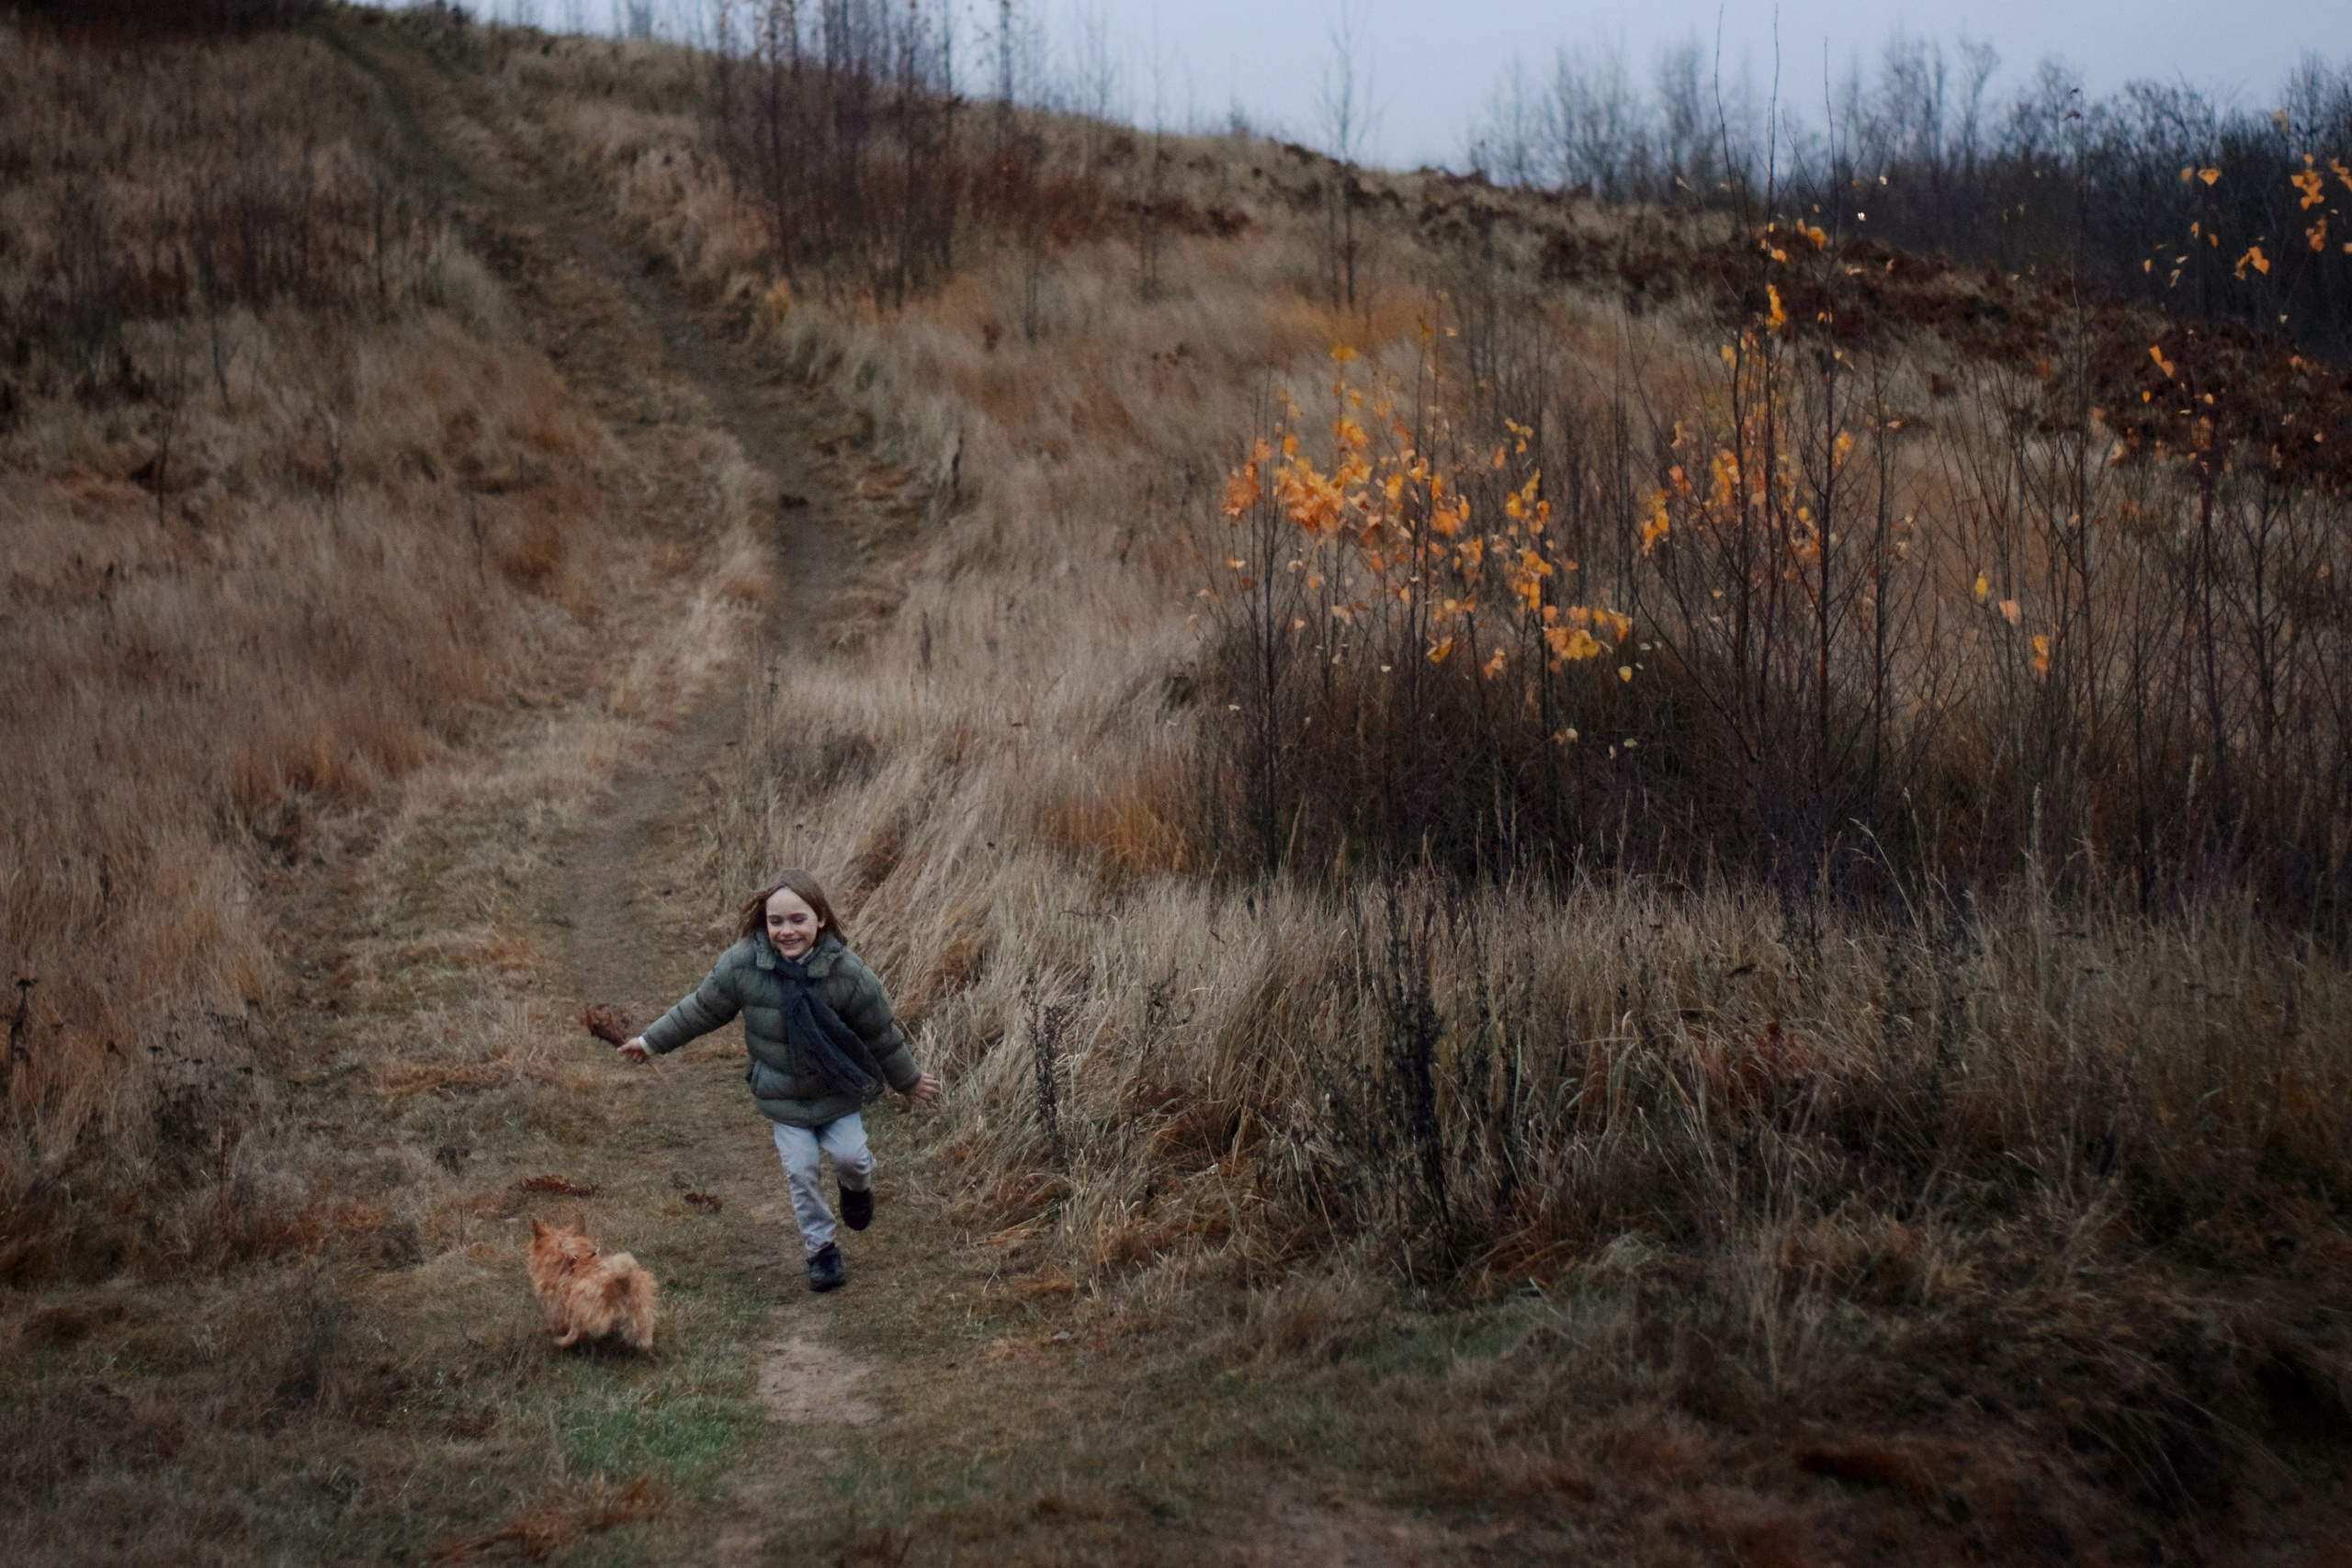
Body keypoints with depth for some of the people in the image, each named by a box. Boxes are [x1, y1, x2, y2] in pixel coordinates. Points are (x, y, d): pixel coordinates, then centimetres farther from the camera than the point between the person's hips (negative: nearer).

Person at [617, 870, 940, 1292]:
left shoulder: (847, 973, -23)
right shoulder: (741, 965, -22)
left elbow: (881, 1035, -9)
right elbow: (701, 1010, -4)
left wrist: (909, 1082, 4)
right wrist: (651, 1041, 5)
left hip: (839, 1087, -1)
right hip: (782, 1094, 1)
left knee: (850, 1153, -3)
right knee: (801, 1171, 0)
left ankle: (857, 1185, 35)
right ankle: (821, 1249, 21)